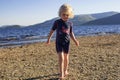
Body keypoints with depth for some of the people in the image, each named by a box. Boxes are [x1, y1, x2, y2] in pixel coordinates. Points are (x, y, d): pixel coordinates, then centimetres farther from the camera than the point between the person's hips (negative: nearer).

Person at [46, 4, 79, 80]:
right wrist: (49, 39, -1)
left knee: (66, 58, 12)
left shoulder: (70, 23, 0)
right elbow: (52, 30, 2)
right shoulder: (57, 22, -7)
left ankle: (65, 71, 32)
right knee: (61, 58, -12)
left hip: (67, 42, 3)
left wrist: (75, 40, -3)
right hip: (59, 42, -2)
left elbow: (71, 33, 8)